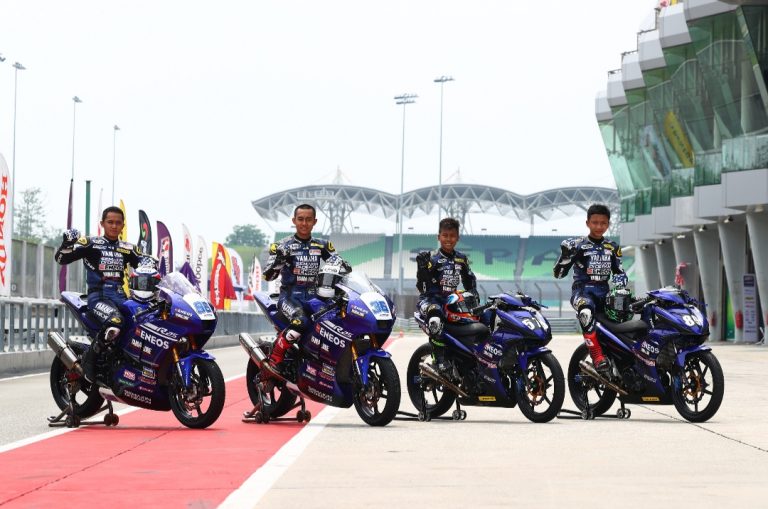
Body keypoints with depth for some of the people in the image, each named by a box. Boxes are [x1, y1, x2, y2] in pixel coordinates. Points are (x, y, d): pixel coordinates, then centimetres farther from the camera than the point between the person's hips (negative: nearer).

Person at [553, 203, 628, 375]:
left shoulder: (613, 248, 15)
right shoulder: (577, 245, 3)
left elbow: (619, 270, 19)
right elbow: (558, 273, 0)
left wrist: (620, 278, -5)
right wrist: (565, 254, -17)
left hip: (604, 291, 5)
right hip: (583, 290, -5)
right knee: (586, 313, -39)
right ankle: (598, 357, -37)